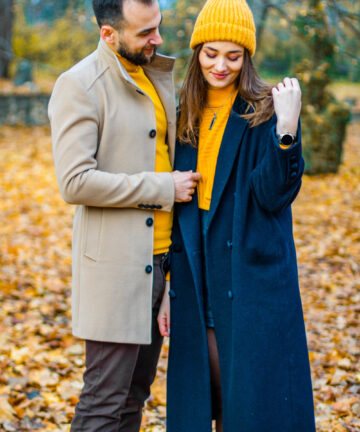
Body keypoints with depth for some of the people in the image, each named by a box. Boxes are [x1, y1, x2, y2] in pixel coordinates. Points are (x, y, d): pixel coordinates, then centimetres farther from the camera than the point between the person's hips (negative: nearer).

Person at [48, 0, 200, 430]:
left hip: (159, 256, 8)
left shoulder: (156, 75, 13)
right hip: (116, 262, -8)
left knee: (135, 393, 14)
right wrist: (164, 188, -16)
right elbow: (75, 183, -21)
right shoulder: (78, 86, -13)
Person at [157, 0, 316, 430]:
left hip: (253, 281, -5)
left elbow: (273, 196, -15)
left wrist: (287, 131, -29)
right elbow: (177, 207, 11)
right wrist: (169, 286, 10)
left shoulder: (264, 112, -5)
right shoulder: (186, 117, 9)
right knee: (205, 392, 11)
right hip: (198, 281, 5)